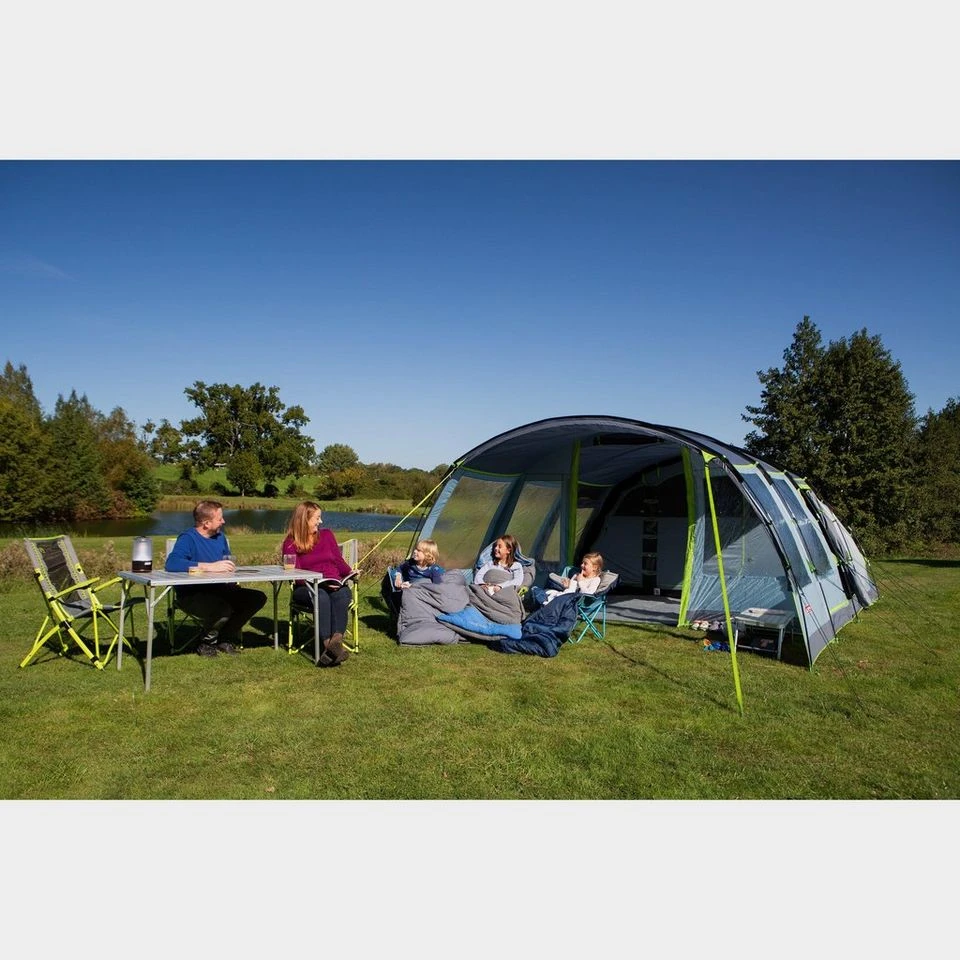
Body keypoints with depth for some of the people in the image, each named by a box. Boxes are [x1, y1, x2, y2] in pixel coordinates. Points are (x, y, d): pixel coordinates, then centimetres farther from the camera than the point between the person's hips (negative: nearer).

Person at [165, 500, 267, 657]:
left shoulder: (220, 536, 10)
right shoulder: (188, 538, -14)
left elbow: (229, 565, 21)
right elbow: (171, 563, -33)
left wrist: (230, 567, -5)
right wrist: (210, 566, -36)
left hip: (218, 590, 8)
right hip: (191, 595, -7)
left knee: (258, 598, -9)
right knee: (223, 609, -36)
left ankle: (225, 638, 8)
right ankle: (207, 642, -1)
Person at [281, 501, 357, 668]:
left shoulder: (326, 534, 19)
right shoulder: (290, 543, 6)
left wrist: (350, 572, -5)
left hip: (335, 585, 3)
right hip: (306, 589, -2)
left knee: (342, 595, -35)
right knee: (321, 596, -38)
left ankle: (336, 641, -55)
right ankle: (329, 645, -51)